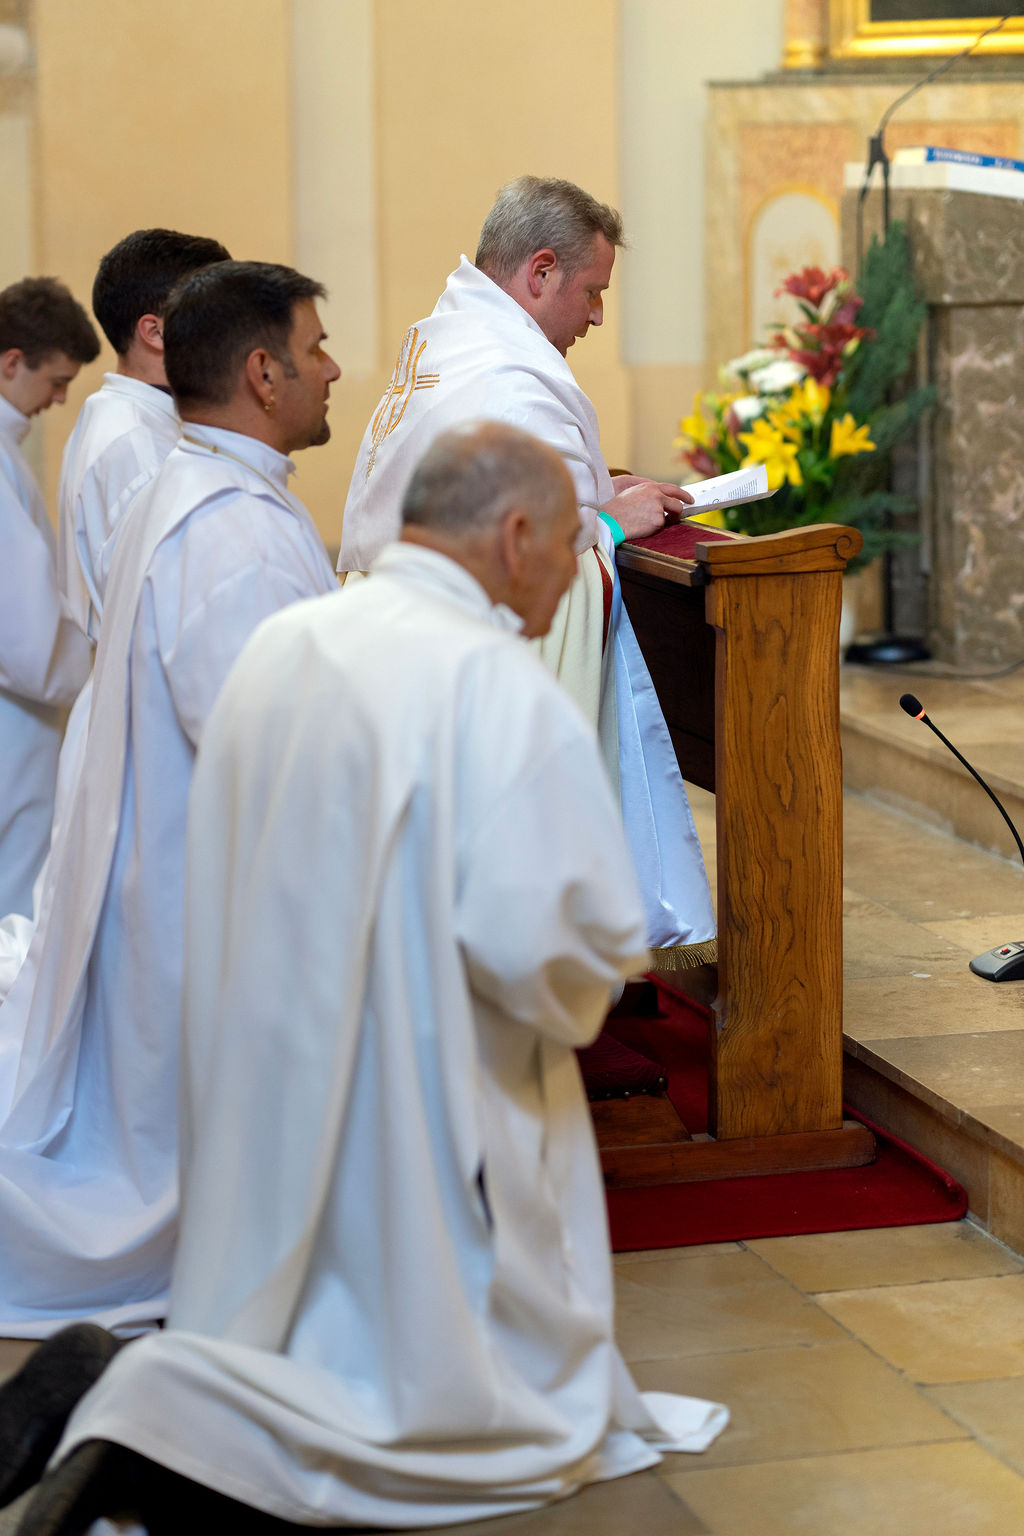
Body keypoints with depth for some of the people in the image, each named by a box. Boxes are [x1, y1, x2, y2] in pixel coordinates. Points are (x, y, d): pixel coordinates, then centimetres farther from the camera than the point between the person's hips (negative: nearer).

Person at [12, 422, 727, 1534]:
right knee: (532, 1415, 4)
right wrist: (584, 988, -2)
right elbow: (538, 938, -26)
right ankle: (175, 1422, -15)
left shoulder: (276, 648, 6)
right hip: (424, 1137, -8)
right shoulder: (494, 681, -18)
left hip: (264, 1122, 8)